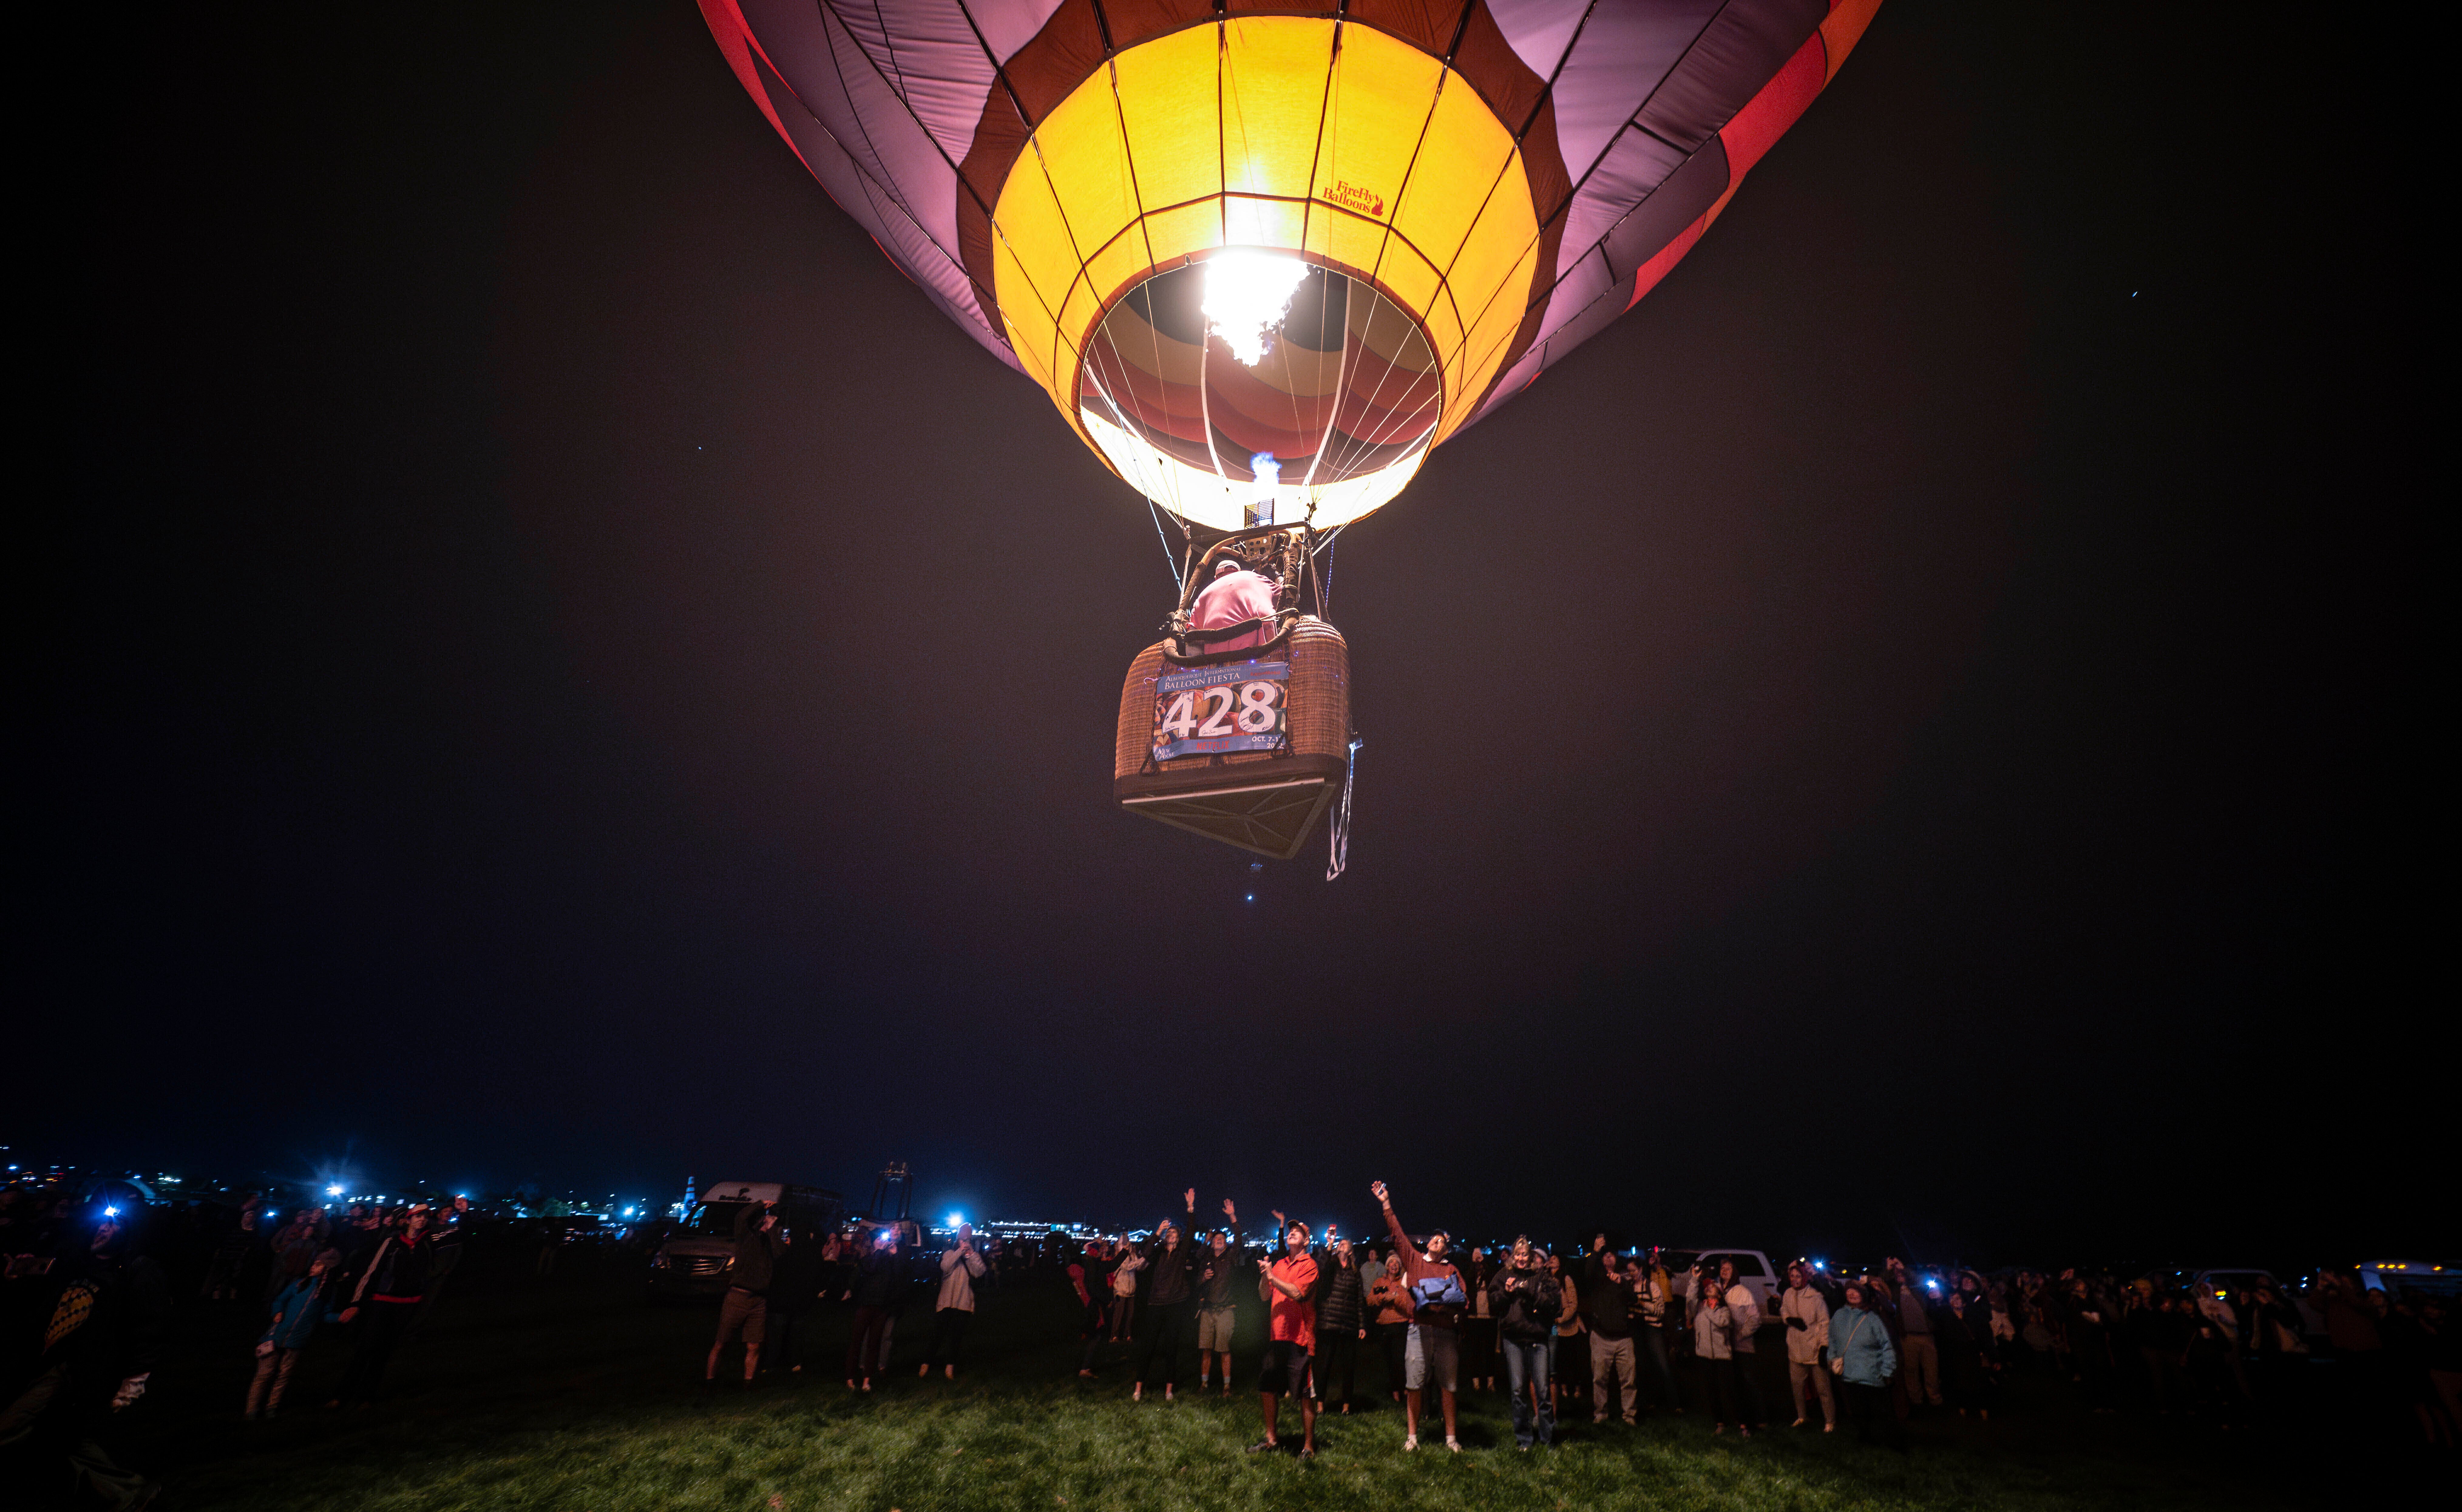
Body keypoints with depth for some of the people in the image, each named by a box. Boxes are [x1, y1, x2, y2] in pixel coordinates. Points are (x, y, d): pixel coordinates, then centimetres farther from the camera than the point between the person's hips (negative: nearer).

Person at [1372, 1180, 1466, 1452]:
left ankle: (1451, 1437, 17)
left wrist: (1446, 1305, -16)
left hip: (1445, 1330, 0)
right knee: (1414, 1384, 1)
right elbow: (1397, 1233, 6)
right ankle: (1412, 1435, 12)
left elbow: (1463, 1299, 3)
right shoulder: (1414, 1260, 11)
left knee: (1449, 1385, 4)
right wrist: (1386, 1204, -1)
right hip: (1419, 1329, 0)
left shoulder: (1451, 1269, 11)